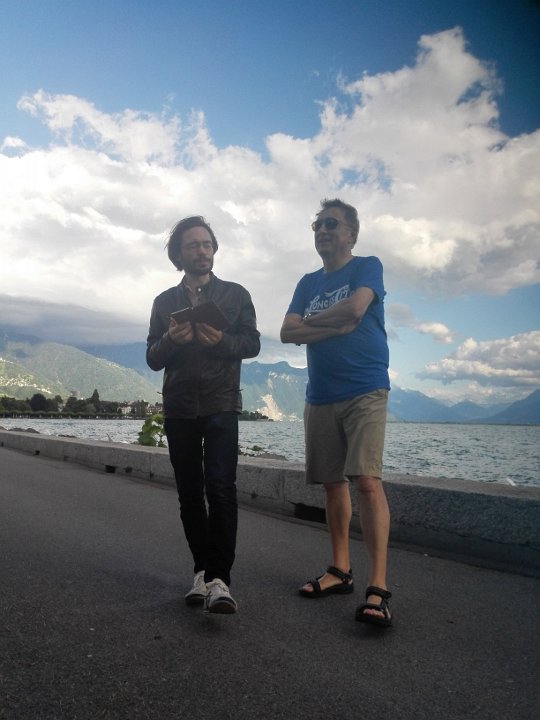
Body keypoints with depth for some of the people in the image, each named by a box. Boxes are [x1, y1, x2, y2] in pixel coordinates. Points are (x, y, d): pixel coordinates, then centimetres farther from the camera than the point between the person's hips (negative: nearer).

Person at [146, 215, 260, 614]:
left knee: (220, 487, -15)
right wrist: (170, 340, -14)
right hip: (179, 408, 3)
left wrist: (222, 340, -18)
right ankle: (203, 571, 17)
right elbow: (153, 359, 8)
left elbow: (252, 343, 2)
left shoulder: (236, 294, 8)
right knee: (190, 493, 6)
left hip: (221, 405, -3)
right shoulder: (164, 302, 13)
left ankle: (219, 578, -13)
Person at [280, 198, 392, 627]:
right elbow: (288, 333, 4)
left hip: (365, 391, -5)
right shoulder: (308, 283, 16)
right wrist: (337, 326, -10)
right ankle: (341, 570, 19)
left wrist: (310, 320, -1)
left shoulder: (367, 267, 3)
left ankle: (378, 588, -13)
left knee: (367, 480, -15)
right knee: (333, 482, 8)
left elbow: (356, 307, -17)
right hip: (320, 396, 6)